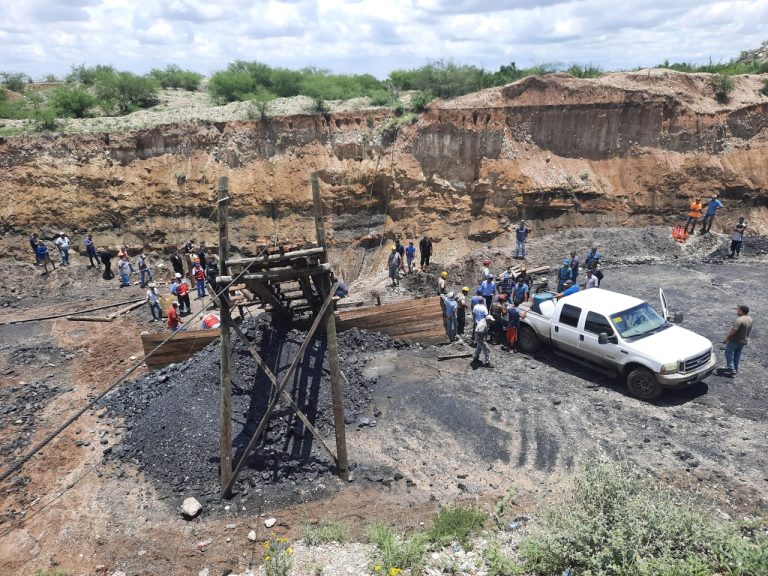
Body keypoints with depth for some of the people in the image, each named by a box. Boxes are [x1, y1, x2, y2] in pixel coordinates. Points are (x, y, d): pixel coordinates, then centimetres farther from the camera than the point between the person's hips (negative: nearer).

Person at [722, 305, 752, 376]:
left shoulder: (739, 320, -27)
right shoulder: (750, 319, 2)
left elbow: (733, 331, -27)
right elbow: (749, 330, 13)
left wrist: (726, 339, -18)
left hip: (735, 341, -8)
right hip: (744, 341, 8)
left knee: (728, 353, 3)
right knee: (737, 354, 19)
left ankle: (732, 369, -3)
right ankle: (735, 369, 29)